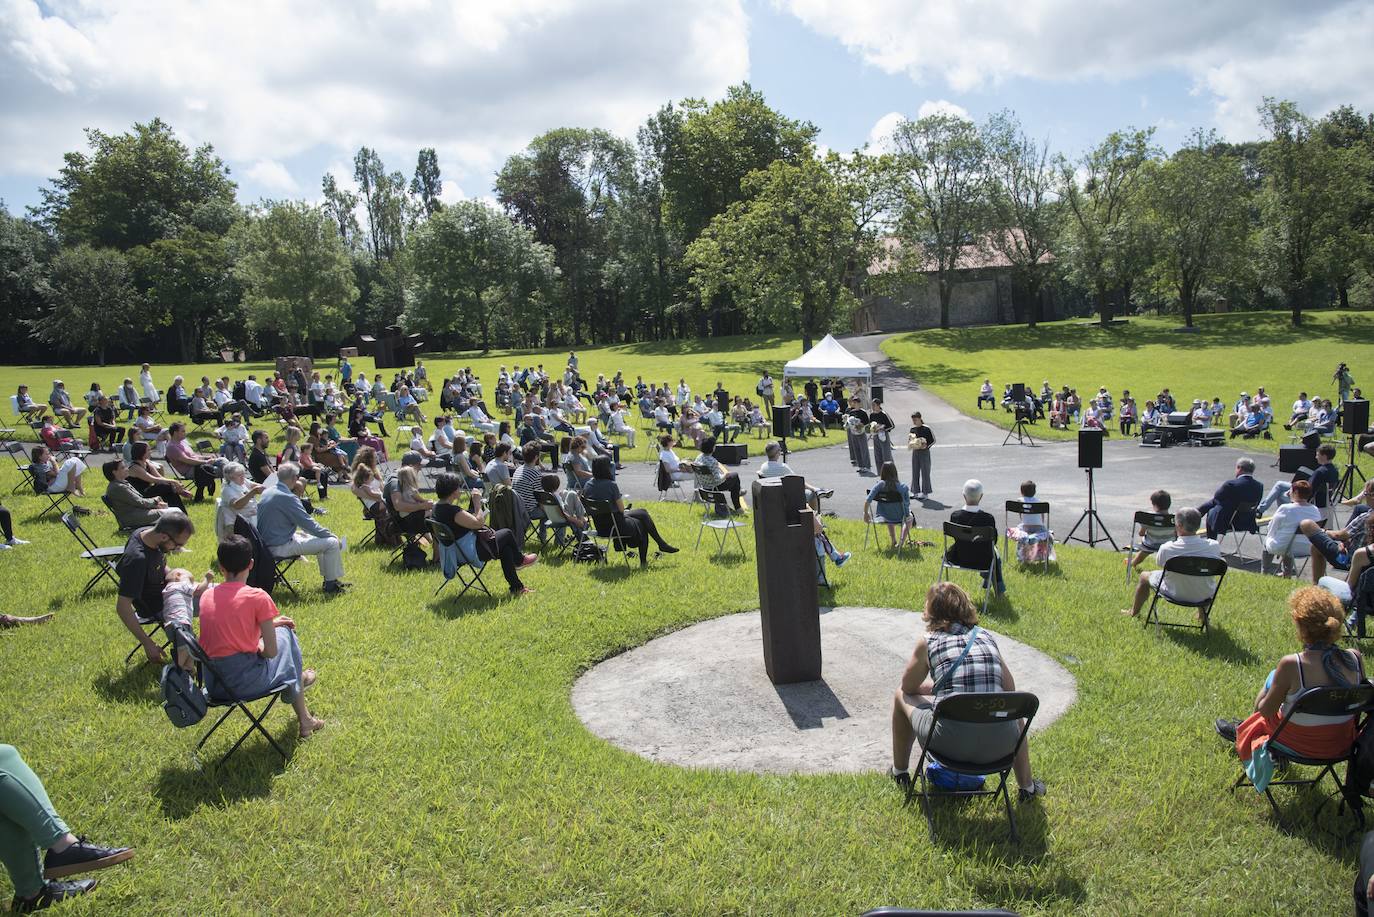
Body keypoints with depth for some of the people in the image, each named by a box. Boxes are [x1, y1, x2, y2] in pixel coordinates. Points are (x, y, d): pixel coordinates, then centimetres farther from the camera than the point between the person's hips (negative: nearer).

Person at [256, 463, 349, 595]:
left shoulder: (266, 493, 6)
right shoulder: (287, 497, -23)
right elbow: (308, 524, -19)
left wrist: (297, 533, 17)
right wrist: (333, 536, -8)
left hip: (268, 542, 10)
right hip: (281, 547, -10)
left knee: (321, 538, 22)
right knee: (332, 543, -9)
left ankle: (328, 578, 27)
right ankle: (331, 585, 2)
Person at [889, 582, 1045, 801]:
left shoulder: (927, 641, 3)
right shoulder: (987, 638, 11)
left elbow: (908, 687, 16)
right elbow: (1009, 690, 18)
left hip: (949, 742, -3)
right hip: (997, 747, 3)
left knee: (901, 697, 25)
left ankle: (900, 772, 38)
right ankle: (1026, 787, 46)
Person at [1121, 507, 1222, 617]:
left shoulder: (1167, 549, -28)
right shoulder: (1214, 546, -23)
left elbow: (1159, 562, -4)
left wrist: (1175, 539, -5)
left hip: (1175, 594, -2)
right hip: (1204, 596, 3)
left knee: (1144, 576, 26)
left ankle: (1134, 611, 49)